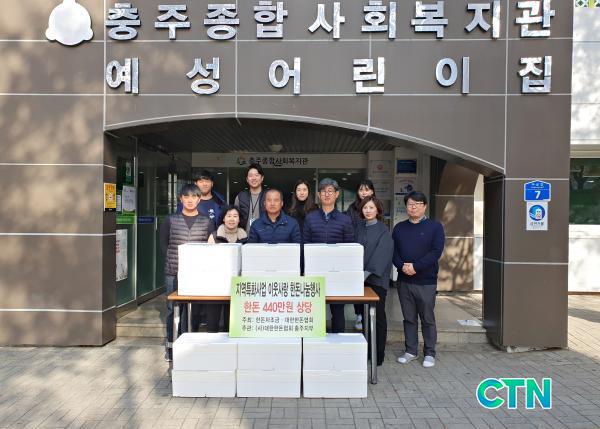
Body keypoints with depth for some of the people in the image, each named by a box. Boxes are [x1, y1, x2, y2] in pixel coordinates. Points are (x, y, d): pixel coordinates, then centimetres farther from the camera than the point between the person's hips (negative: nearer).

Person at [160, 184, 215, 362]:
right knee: (173, 309, 5)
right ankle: (171, 346, 18)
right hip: (174, 273, 0)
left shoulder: (207, 222, 5)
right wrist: (173, 260, 3)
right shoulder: (171, 220, 6)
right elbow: (164, 244, 11)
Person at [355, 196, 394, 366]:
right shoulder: (360, 228, 11)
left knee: (378, 317, 2)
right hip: (361, 278, 5)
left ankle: (378, 355, 13)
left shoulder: (383, 231, -6)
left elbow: (381, 255, -15)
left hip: (377, 279, -5)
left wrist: (367, 273, -23)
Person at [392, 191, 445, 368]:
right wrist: (402, 266, -14)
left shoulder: (435, 227, -2)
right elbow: (393, 251, 5)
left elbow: (436, 251, -12)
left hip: (426, 281, -3)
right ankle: (410, 350, 24)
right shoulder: (399, 228, 11)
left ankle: (429, 353, 19)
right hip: (404, 280, 3)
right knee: (409, 318, 12)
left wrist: (416, 266, -18)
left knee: (427, 318, 6)